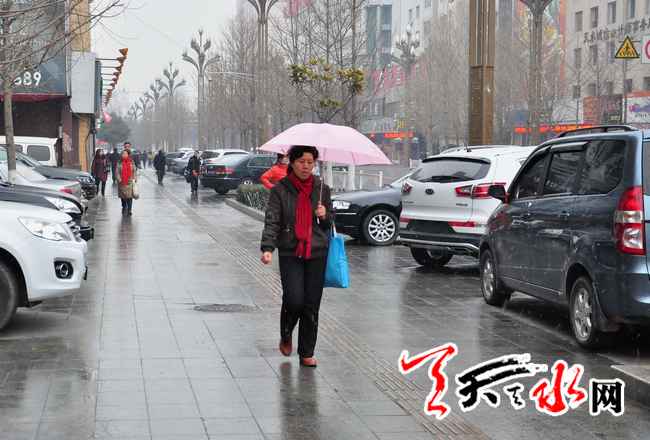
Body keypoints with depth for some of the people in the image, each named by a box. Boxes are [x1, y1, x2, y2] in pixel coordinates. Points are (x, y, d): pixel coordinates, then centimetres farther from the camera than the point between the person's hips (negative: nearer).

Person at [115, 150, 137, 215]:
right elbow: (117, 172, 2)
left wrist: (134, 179, -2)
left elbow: (134, 171, 9)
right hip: (122, 182, 1)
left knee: (130, 196, -7)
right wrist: (119, 180, -9)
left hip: (130, 182, -1)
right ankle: (124, 208, 27)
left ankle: (129, 210, -4)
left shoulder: (132, 163, 5)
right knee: (123, 196, 9)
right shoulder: (119, 163, 3)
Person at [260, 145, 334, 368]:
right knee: (294, 299, -13)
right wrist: (267, 248, -21)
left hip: (317, 254, 2)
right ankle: (285, 336, 19)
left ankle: (306, 353, 13)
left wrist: (325, 216, -6)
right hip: (290, 254, -2)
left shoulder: (322, 189, 9)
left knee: (312, 305, 1)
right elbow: (272, 221, -7)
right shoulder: (280, 190, 0)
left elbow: (331, 222, 18)